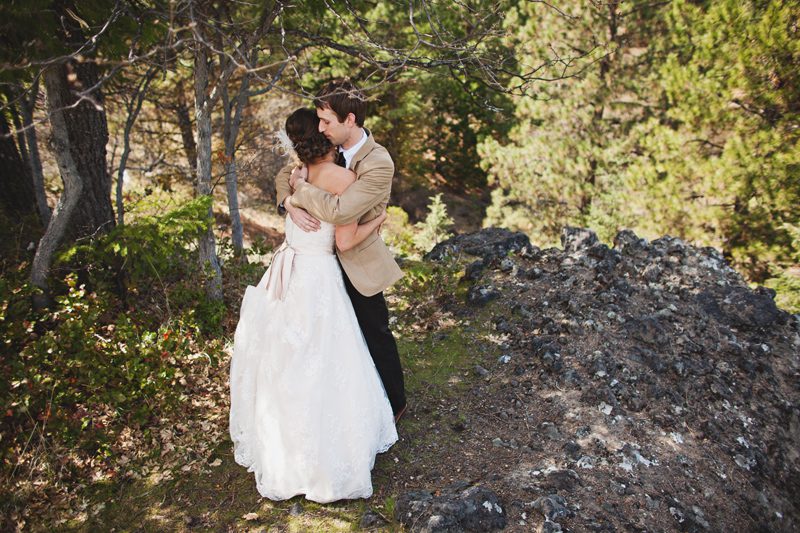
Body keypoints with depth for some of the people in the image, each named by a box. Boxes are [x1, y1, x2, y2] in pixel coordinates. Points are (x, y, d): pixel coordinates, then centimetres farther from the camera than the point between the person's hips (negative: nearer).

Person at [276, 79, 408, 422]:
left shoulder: (379, 164, -25)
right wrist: (291, 205, -17)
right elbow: (285, 174, 5)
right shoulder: (330, 147, -2)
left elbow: (338, 211, -36)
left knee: (375, 335, 10)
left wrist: (302, 187, -21)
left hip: (360, 264, -7)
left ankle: (394, 403, 33)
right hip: (328, 257, 7)